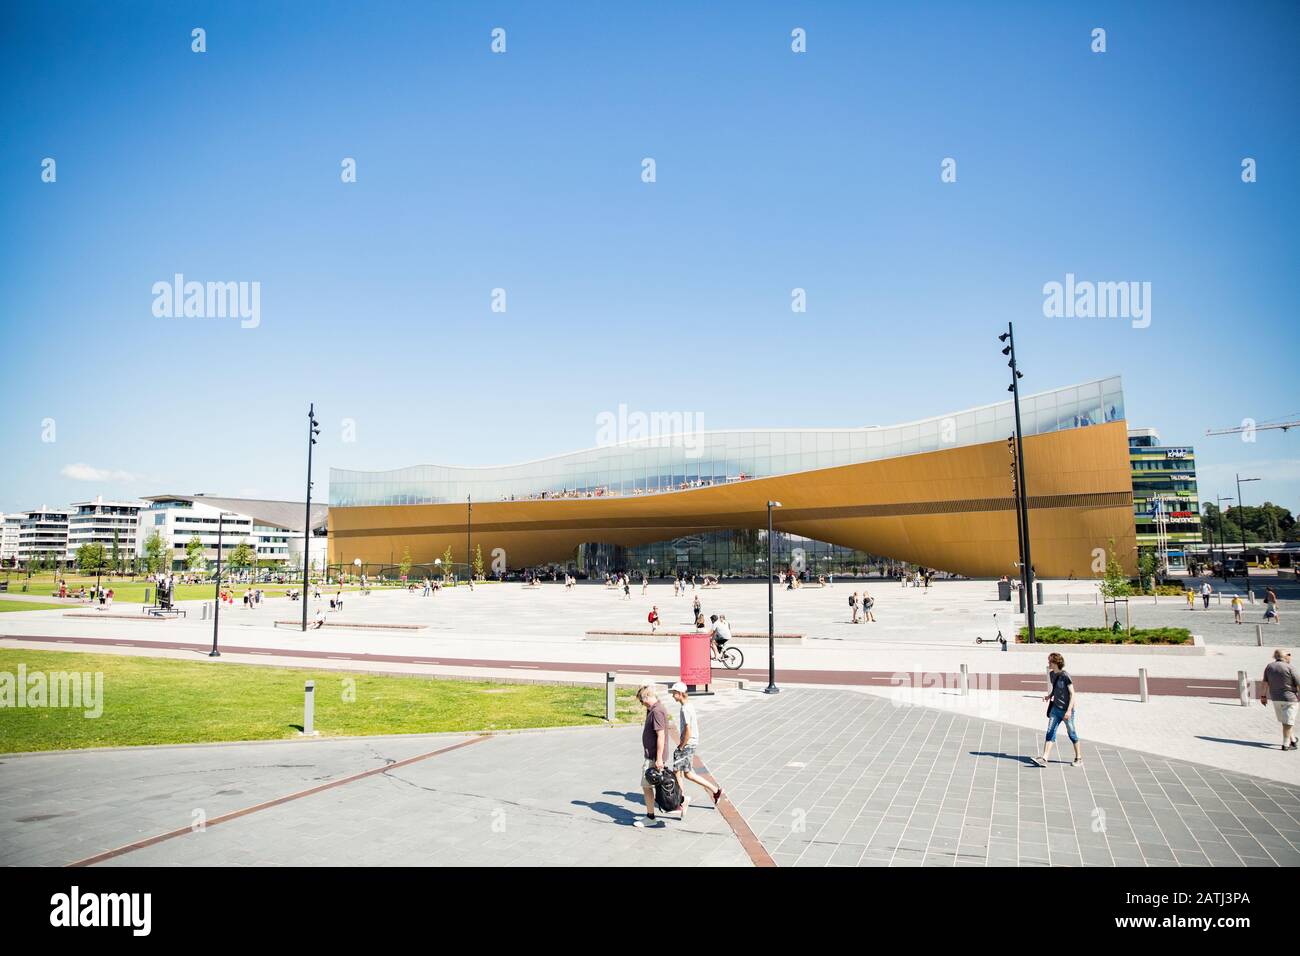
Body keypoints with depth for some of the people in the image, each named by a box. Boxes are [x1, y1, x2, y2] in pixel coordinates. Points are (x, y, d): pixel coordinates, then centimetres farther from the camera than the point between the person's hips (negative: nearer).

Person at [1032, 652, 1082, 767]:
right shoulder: (1052, 674, 6)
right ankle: (1044, 759, -7)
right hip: (1055, 708, 7)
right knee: (1050, 732, -2)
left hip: (1066, 709, -7)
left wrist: (1069, 710, -21)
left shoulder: (1065, 676, -16)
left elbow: (1072, 694, -16)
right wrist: (1049, 696, 1)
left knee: (1071, 733, 8)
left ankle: (1079, 758, 27)